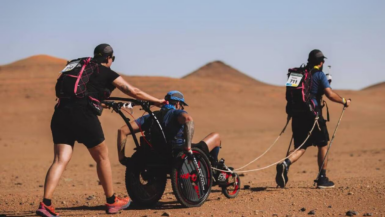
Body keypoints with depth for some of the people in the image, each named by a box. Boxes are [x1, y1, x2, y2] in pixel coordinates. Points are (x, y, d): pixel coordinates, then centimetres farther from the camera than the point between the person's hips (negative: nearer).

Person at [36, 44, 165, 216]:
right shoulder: (108, 73, 10)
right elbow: (134, 92, 9)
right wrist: (157, 101, 20)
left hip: (61, 113, 5)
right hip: (82, 114, -5)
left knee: (60, 160, -1)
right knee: (102, 157, 12)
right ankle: (112, 202, 22)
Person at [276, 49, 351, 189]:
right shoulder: (319, 75, -4)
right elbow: (330, 94, -12)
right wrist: (344, 101, 4)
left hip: (297, 115, 5)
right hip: (312, 115, -5)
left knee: (301, 147, 10)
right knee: (322, 145, 11)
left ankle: (285, 163, -20)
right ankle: (322, 179, 14)